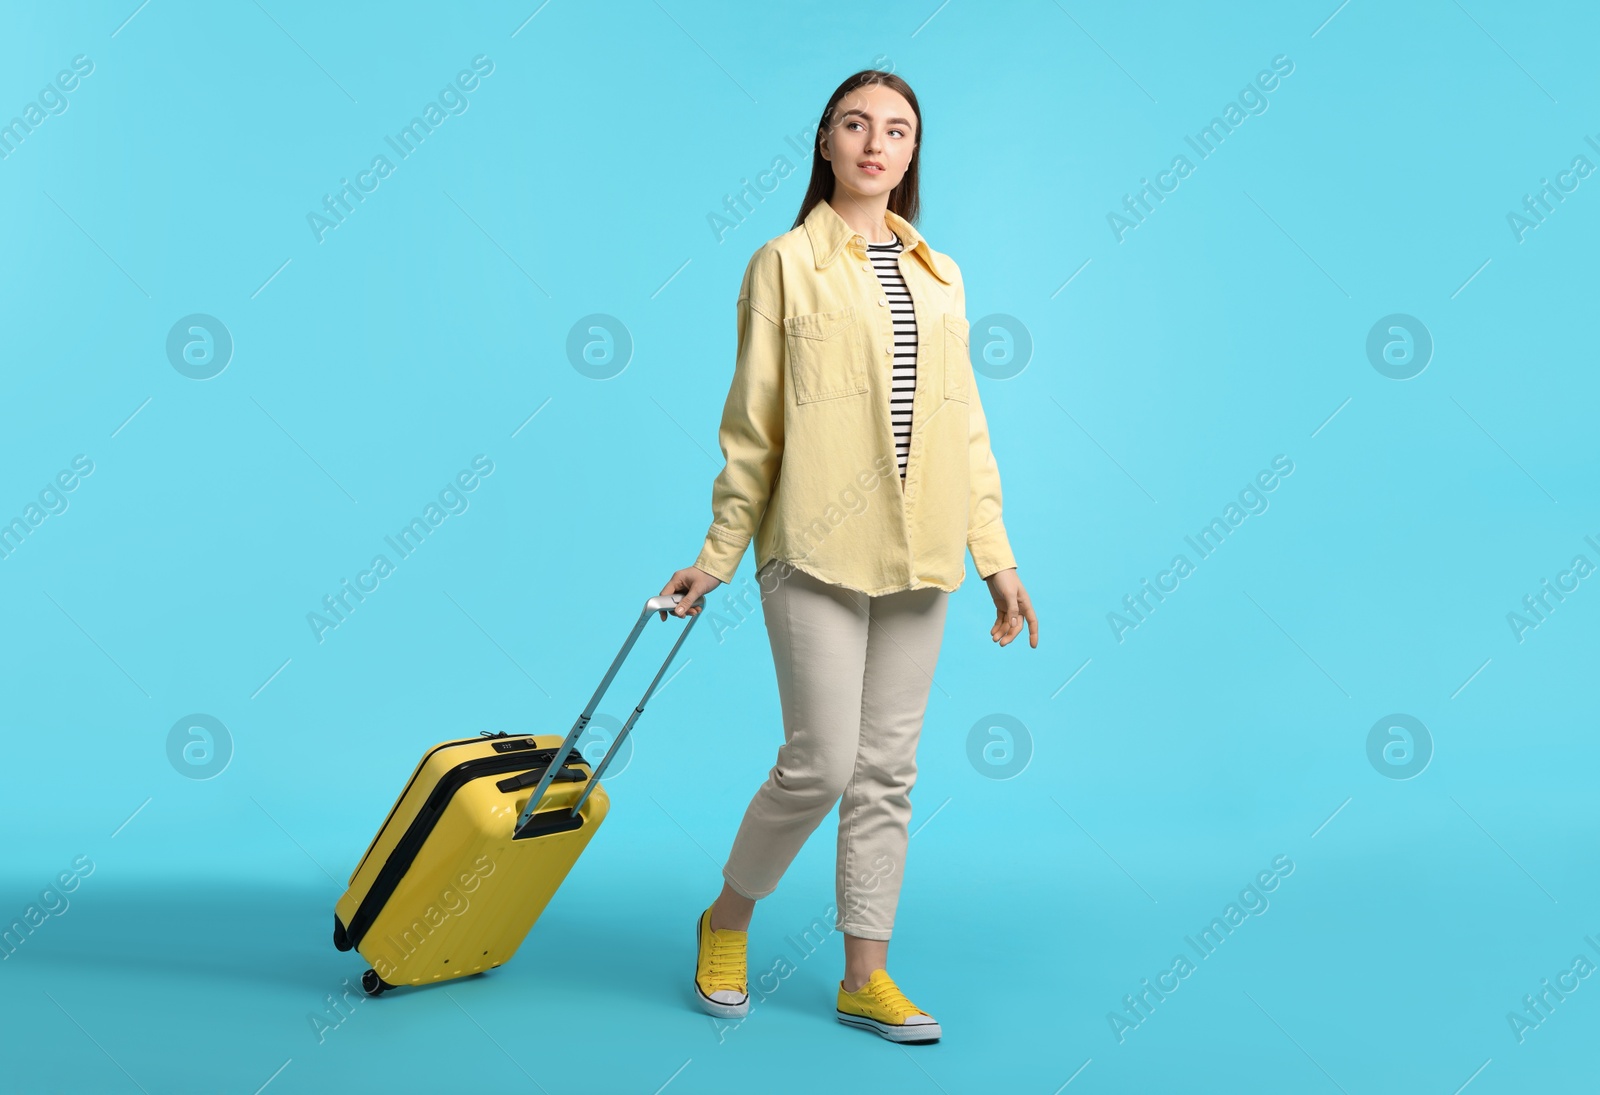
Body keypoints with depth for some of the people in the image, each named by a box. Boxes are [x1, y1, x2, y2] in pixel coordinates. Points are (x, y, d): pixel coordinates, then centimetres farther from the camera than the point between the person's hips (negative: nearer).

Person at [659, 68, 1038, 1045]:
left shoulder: (939, 275, 14)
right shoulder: (786, 263, 1)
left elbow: (965, 425, 13)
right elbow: (752, 423, 0)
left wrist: (997, 557, 8)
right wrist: (718, 555, 0)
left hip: (916, 557, 5)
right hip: (817, 551, -4)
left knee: (888, 771, 8)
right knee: (821, 764, -6)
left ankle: (867, 975, 19)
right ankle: (728, 918, 21)